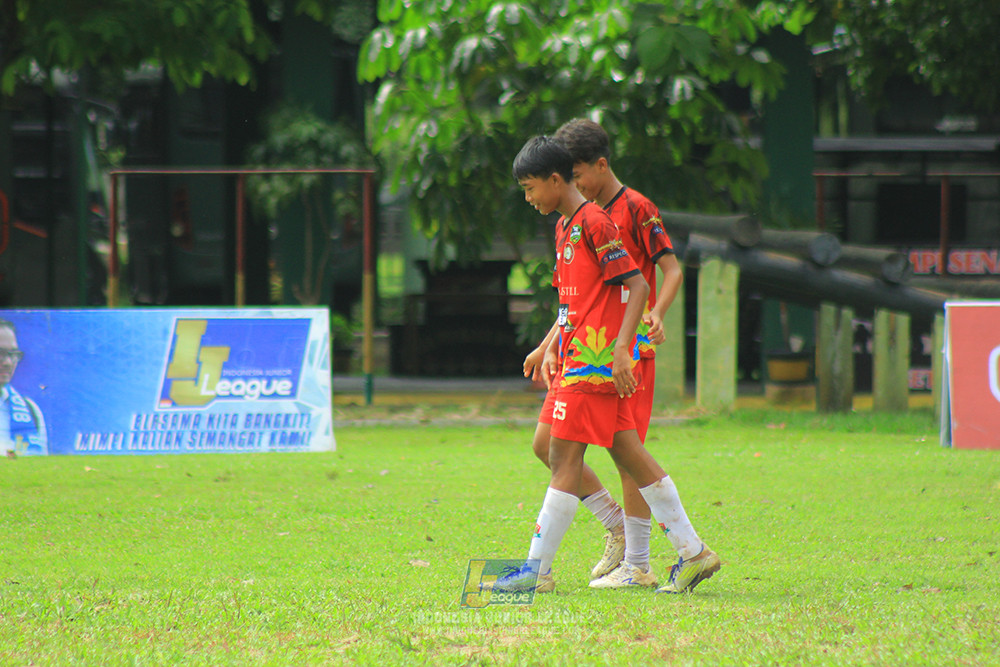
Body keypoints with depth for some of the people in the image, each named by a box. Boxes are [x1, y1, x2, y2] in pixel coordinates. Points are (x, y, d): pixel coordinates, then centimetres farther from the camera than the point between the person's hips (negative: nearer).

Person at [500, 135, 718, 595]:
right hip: (578, 358, 10)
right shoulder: (565, 226, 18)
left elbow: (637, 285, -17)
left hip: (594, 359, -10)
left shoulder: (594, 222, -12)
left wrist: (620, 348, -22)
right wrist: (552, 349, 19)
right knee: (629, 455, 8)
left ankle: (538, 570, -6)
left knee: (564, 458, -8)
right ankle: (692, 552, 10)